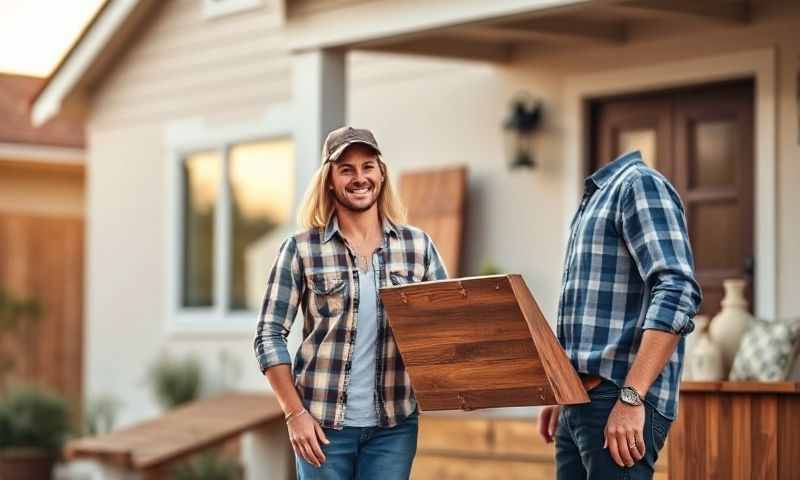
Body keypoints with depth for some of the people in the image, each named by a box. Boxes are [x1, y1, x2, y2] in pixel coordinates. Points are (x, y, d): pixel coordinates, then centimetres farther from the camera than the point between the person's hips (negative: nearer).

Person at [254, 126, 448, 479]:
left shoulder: (418, 246, 5)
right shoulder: (302, 250, -2)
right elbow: (269, 335, -2)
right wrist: (294, 413, -10)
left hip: (393, 424, 2)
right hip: (323, 424, -2)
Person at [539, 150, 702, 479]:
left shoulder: (640, 184, -8)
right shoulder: (595, 198, 21)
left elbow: (677, 292, -20)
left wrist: (630, 397, -25)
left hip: (616, 404, -9)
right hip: (580, 402, 9)